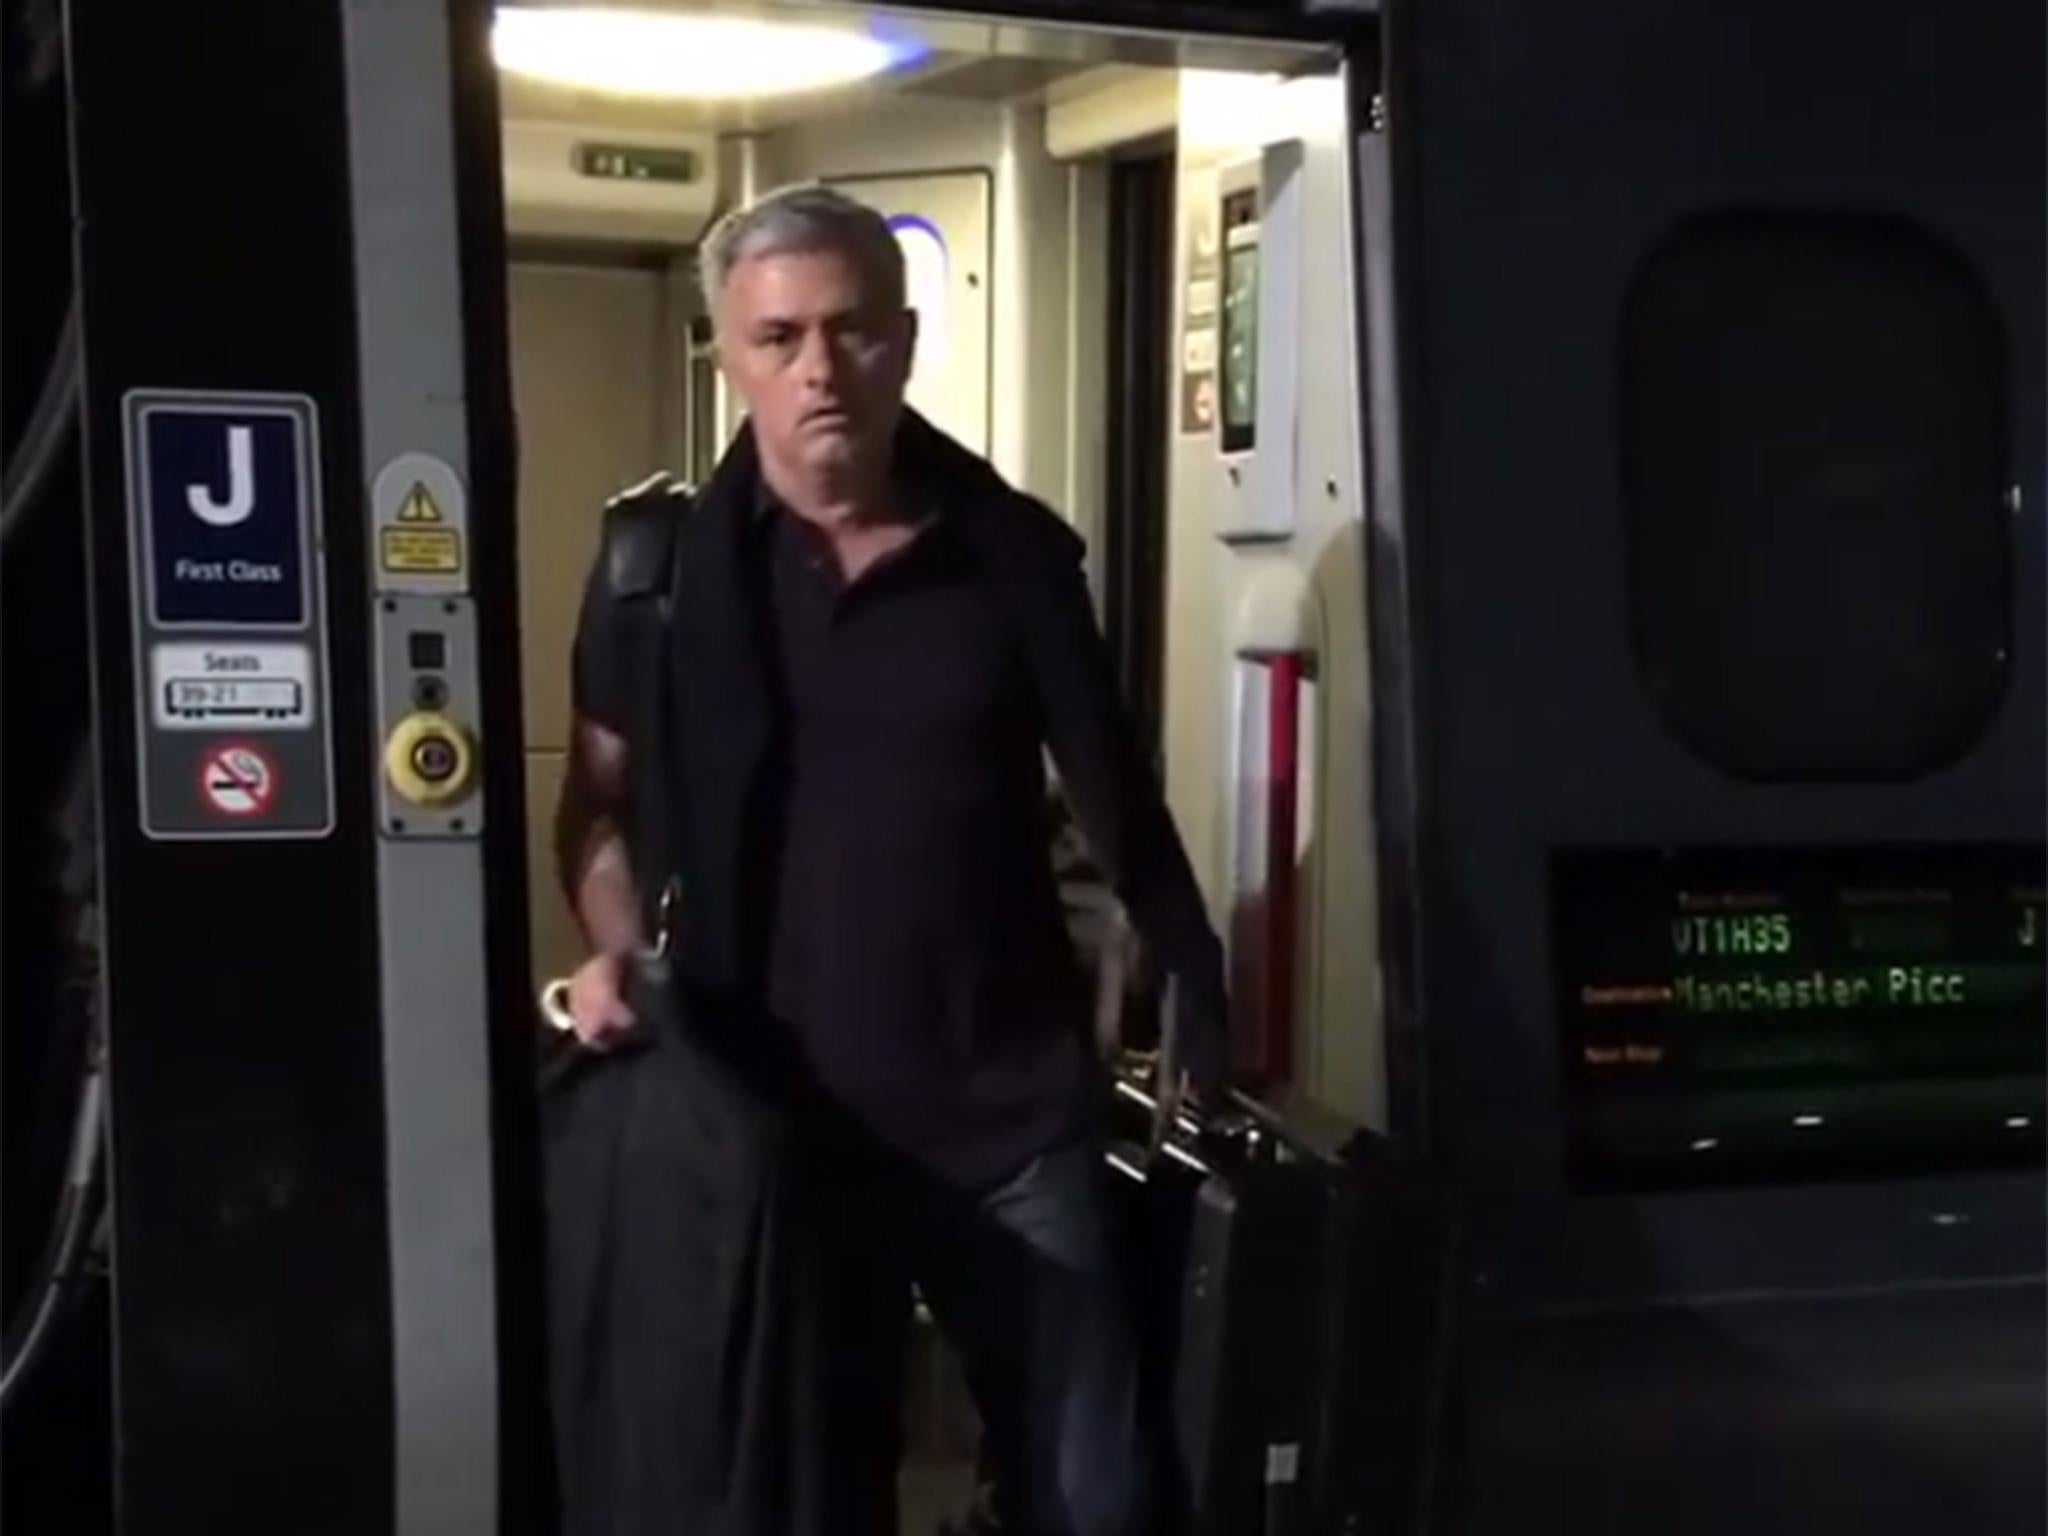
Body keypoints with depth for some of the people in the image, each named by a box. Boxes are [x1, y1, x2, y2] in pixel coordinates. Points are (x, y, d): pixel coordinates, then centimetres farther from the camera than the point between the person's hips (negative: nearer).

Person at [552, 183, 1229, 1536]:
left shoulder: (1015, 550, -1)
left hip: (1015, 1109, 1)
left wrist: (1206, 1011, 7)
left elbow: (1114, 794, 7)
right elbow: (604, 797, 8)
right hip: (777, 1117, 0)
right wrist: (619, 954, -9)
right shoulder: (662, 564, -2)